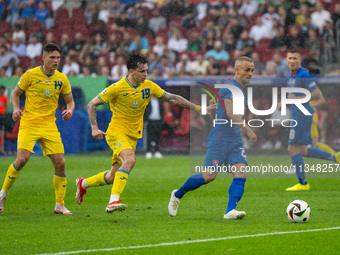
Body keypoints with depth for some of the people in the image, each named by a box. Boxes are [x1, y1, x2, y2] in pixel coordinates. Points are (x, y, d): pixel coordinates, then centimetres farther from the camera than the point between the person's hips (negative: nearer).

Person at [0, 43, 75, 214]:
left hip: (49, 126, 3)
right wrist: (16, 109, -13)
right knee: (22, 160, -18)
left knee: (60, 163, -7)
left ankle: (59, 205, 5)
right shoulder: (30, 75, -4)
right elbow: (15, 93, 6)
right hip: (29, 123, -3)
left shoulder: (62, 79, 4)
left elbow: (70, 101, 14)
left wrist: (69, 110, -10)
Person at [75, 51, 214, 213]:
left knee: (112, 177, 7)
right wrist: (94, 128, -17)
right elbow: (92, 105, -7)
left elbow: (173, 98, 6)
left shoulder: (149, 86, 0)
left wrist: (198, 108, 0)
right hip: (117, 131, -6)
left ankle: (83, 183, 35)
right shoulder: (117, 88, -14)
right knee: (130, 159, -33)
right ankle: (113, 201, -38)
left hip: (133, 135, 6)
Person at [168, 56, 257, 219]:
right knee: (209, 176, -9)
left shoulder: (239, 88, 17)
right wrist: (248, 129, -35)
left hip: (235, 140, 9)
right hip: (220, 138, -9)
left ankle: (230, 211, -17)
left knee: (241, 175, -10)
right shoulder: (231, 87, -13)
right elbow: (230, 113, -28)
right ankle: (177, 195, 13)